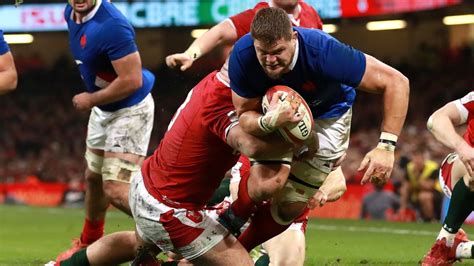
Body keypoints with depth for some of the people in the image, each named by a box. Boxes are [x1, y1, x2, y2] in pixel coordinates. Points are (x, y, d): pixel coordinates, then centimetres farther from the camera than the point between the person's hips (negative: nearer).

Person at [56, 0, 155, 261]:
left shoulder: (112, 26, -31)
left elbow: (132, 81, -31)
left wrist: (91, 100, -18)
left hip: (130, 110, -9)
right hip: (102, 110, 9)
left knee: (116, 190, -17)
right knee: (94, 178, 24)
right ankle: (89, 243, 46)